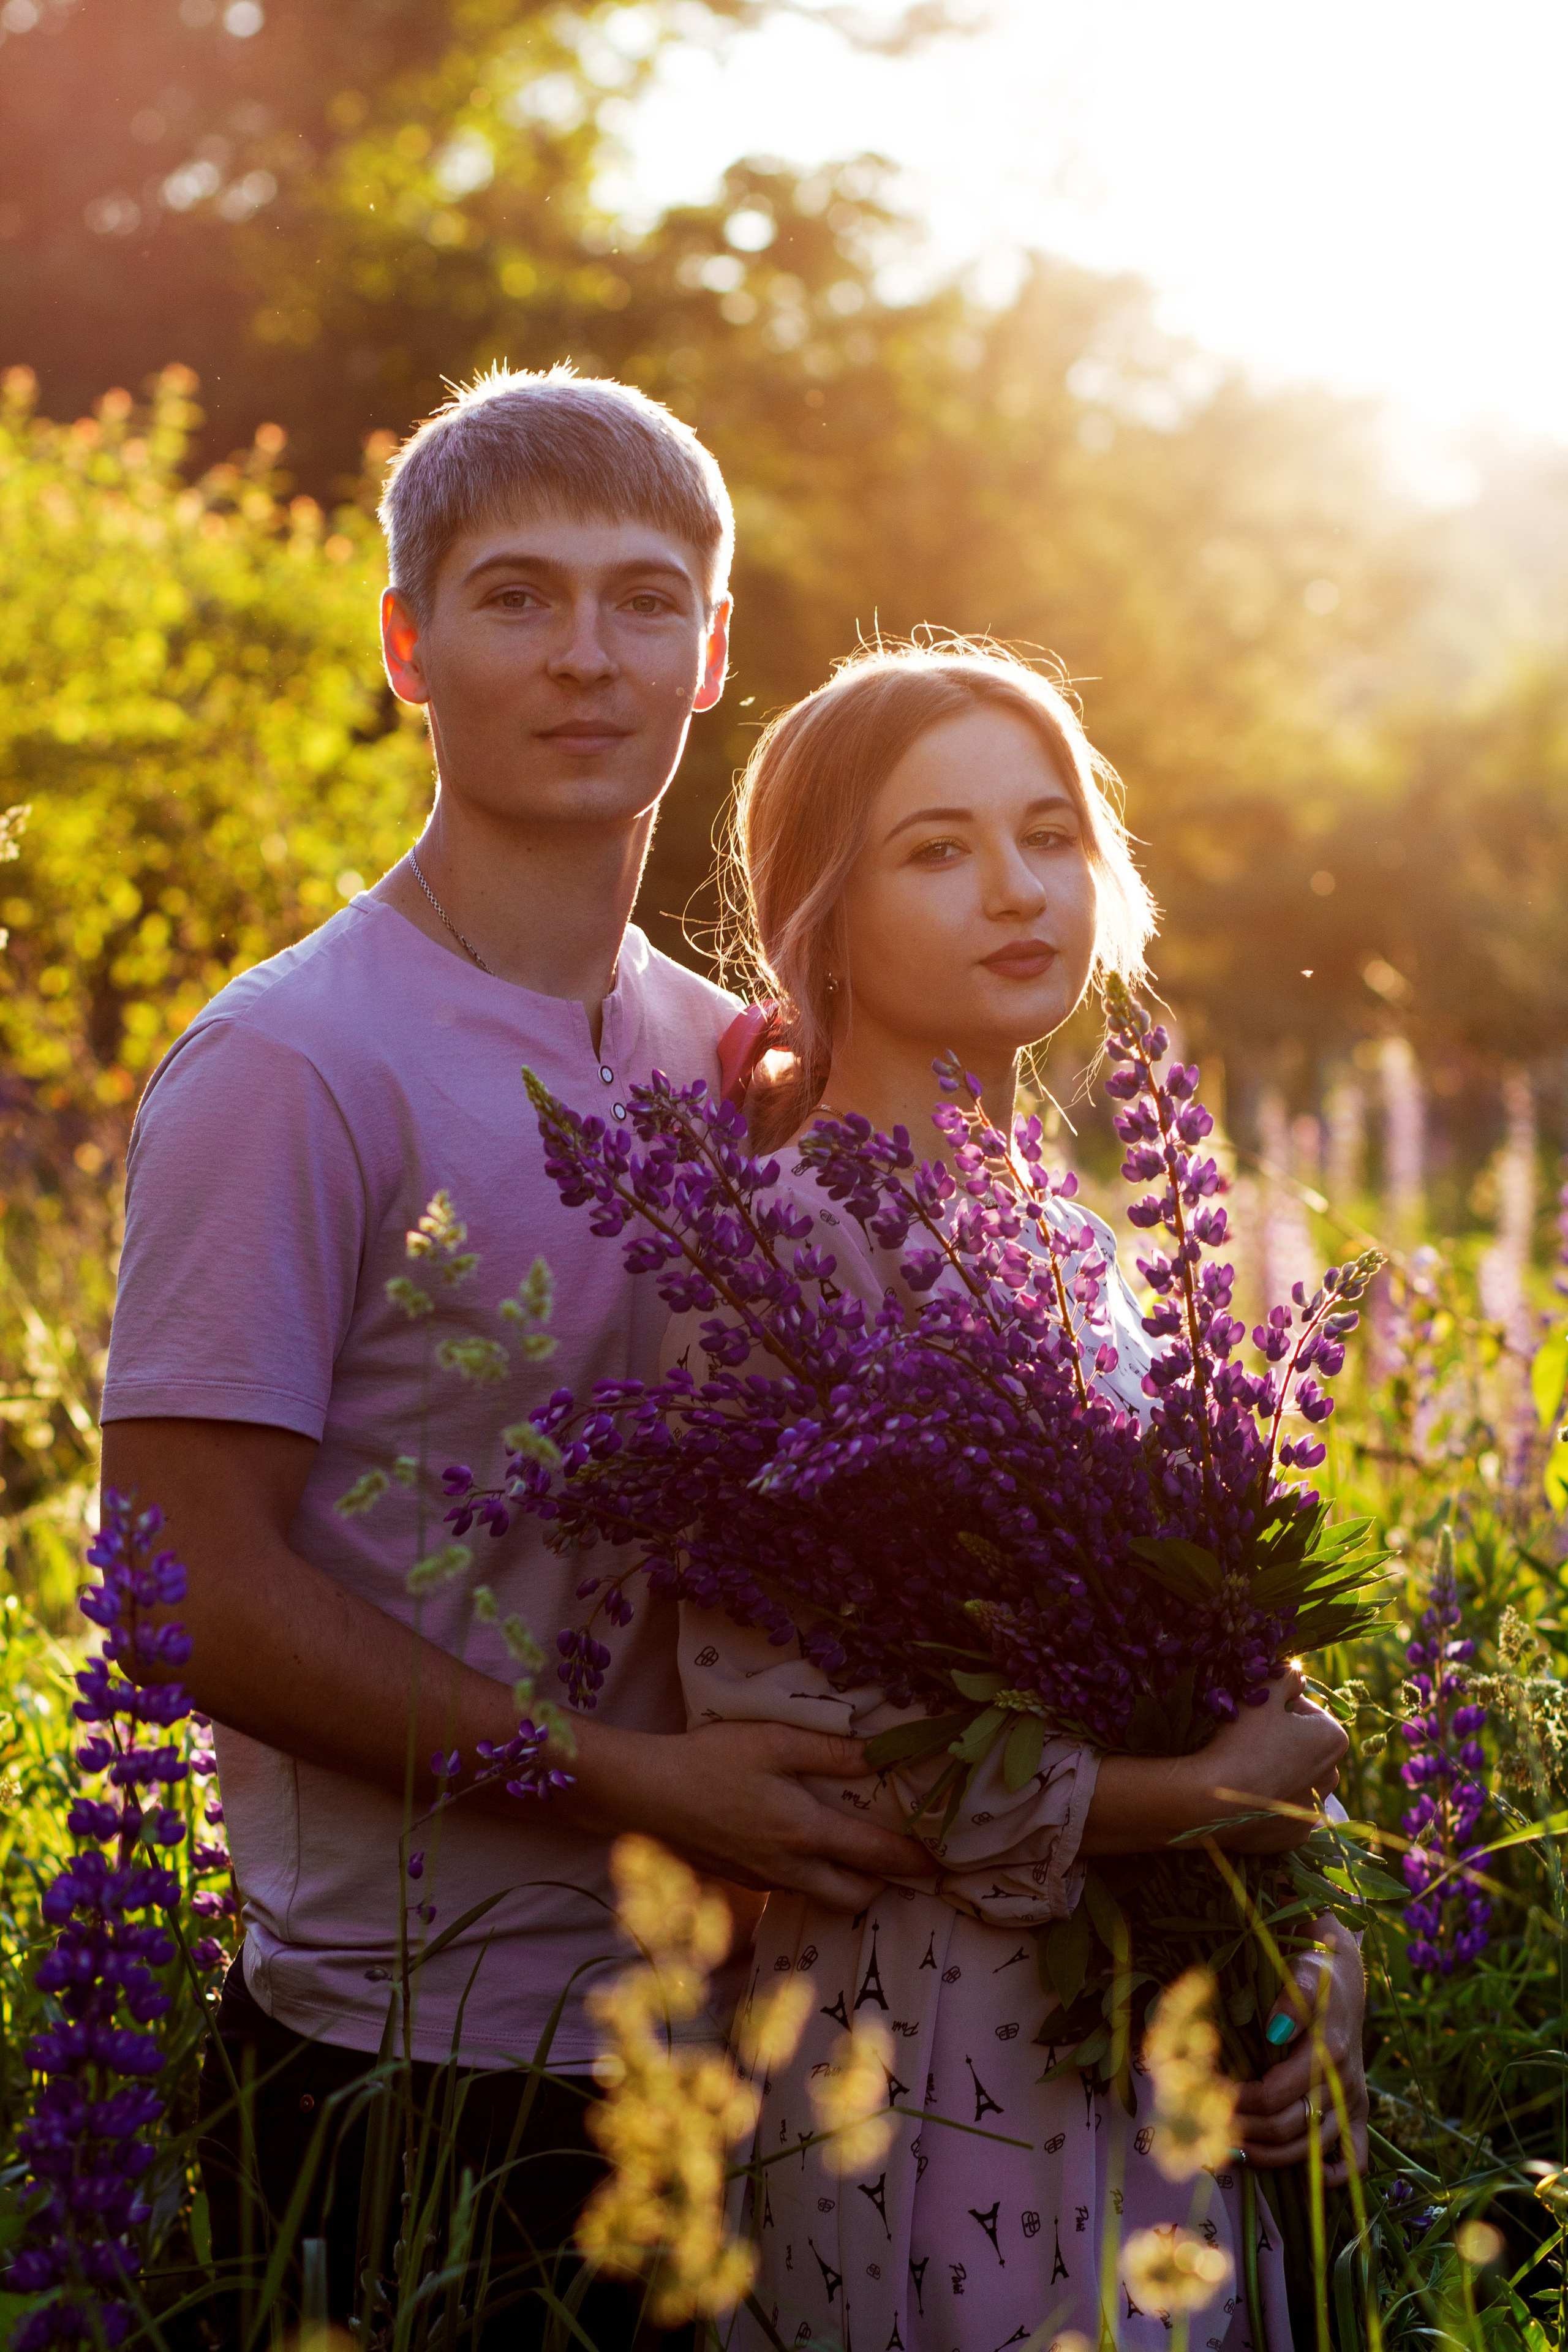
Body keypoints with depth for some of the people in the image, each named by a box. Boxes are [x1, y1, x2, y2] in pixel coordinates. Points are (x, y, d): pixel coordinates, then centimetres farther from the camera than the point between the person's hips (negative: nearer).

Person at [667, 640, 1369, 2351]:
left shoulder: (1080, 1250, 10)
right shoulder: (789, 1252, -13)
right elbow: (780, 1721, -20)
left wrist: (1313, 1960, -1)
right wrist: (1206, 1796, -15)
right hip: (932, 2061, -7)